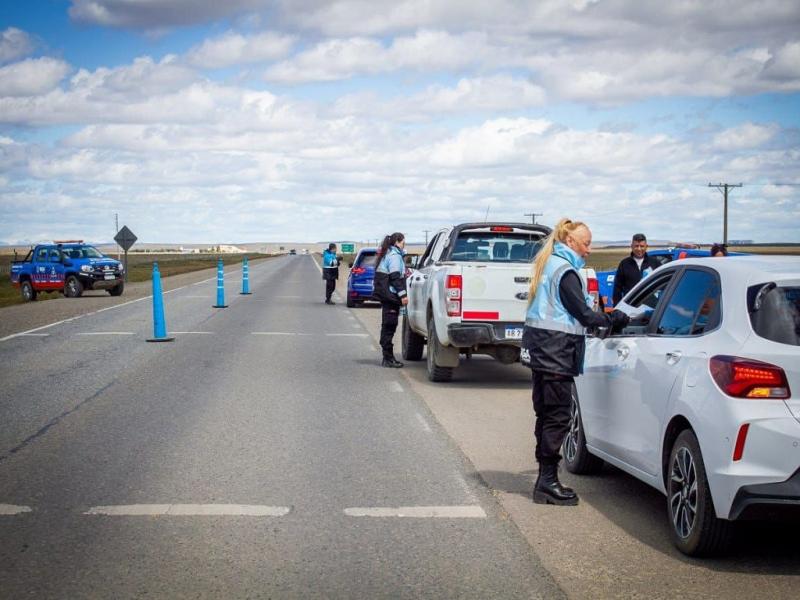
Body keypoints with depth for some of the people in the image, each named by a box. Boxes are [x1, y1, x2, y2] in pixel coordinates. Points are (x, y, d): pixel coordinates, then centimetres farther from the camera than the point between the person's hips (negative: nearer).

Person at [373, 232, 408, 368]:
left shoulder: (388, 254, 20)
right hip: (390, 294, -10)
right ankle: (388, 358, -7)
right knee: (389, 326, -8)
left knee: (388, 327, 12)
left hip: (386, 295, 10)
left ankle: (388, 358, 16)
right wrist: (403, 294, -20)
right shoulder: (394, 255, -11)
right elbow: (395, 277, -18)